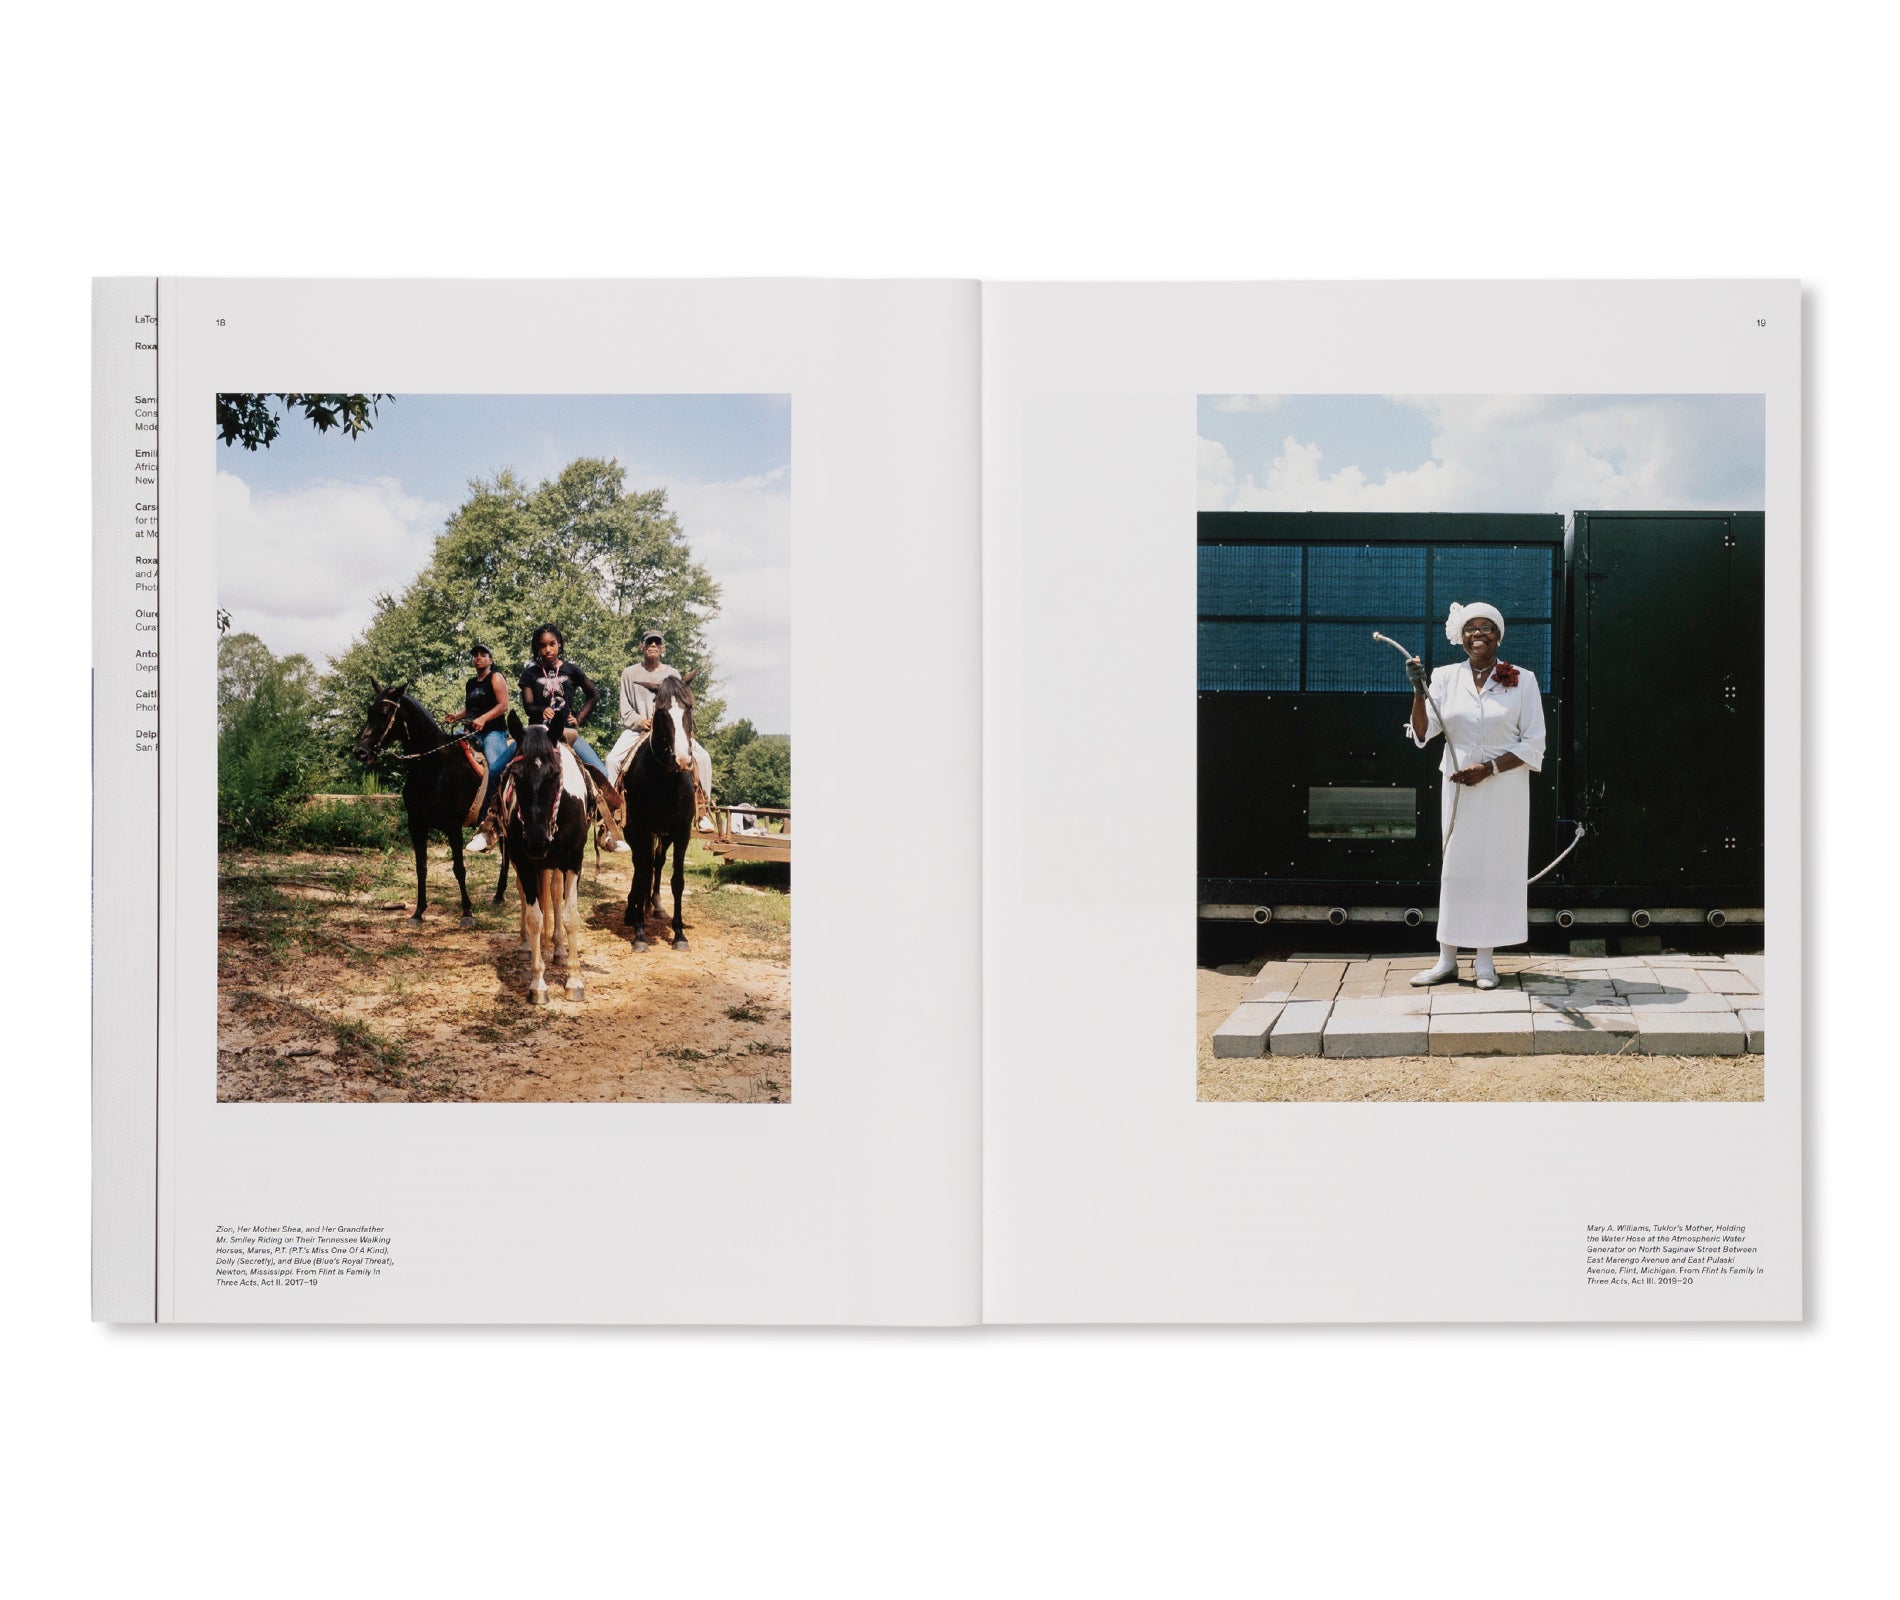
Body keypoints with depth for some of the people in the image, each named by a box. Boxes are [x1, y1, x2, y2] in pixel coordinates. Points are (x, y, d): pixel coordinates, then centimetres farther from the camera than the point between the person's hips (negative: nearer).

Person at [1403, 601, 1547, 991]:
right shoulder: (1445, 677, 3)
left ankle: (1485, 959, 9)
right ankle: (1447, 959, 8)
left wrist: (1488, 768, -14)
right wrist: (1419, 691, -19)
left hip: (1504, 788, -1)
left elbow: (1533, 745, -3)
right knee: (1455, 865, 3)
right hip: (1458, 785, 2)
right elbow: (1422, 733, -3)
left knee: (1495, 866, 1)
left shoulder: (1522, 680, -1)